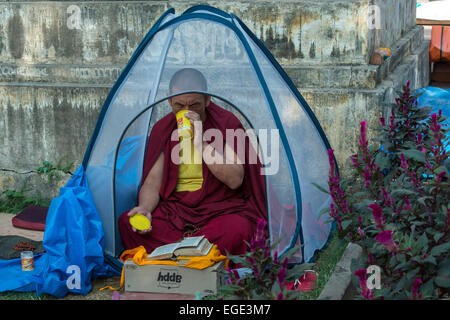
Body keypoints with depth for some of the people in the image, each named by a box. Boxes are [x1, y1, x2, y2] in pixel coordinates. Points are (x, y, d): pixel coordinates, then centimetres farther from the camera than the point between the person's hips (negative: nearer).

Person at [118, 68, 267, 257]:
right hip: (174, 210, 3)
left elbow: (235, 180, -15)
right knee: (126, 222, -22)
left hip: (221, 209, -3)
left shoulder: (227, 123, -4)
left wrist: (200, 143, -21)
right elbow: (152, 181, 5)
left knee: (237, 230, -38)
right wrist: (144, 208, -18)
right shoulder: (162, 129, 7)